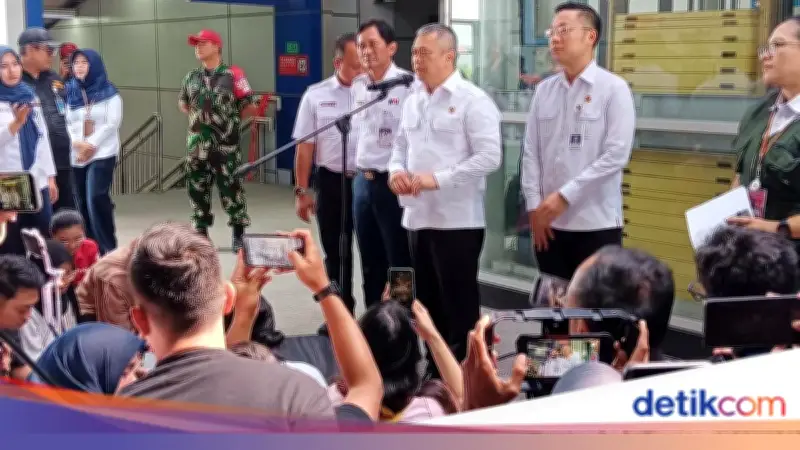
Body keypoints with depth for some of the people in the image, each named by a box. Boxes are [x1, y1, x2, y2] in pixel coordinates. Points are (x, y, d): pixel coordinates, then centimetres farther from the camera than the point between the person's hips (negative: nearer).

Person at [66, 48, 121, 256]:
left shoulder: (108, 92, 0)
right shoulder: (71, 93, 11)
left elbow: (112, 123, -8)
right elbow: (65, 122, 6)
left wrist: (91, 145, -13)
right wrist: (77, 143, -12)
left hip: (103, 153, -5)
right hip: (77, 156, 5)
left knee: (96, 198, -19)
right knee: (83, 203, 5)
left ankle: (109, 248, -12)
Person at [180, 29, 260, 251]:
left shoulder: (233, 75, -8)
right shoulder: (192, 77, 9)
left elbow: (250, 106, -6)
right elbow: (183, 103, 26)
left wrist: (229, 119, 1)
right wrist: (198, 117, 13)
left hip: (225, 144, -5)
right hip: (198, 144, 5)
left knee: (231, 189, -1)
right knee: (197, 189, 9)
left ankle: (239, 235, 12)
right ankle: (201, 233, 20)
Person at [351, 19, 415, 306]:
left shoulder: (408, 85, -13)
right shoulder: (358, 86, 10)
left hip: (393, 183, -7)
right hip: (362, 182, 7)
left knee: (400, 264, 2)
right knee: (370, 264, 15)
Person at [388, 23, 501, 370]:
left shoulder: (472, 100, -9)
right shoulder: (413, 101, 14)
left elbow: (489, 156, -17)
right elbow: (401, 145, 23)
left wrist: (438, 178, -21)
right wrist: (396, 170, 0)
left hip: (457, 220, -7)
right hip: (418, 217, 7)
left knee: (459, 306, 0)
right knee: (429, 303, 15)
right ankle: (435, 367, 27)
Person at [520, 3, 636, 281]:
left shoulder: (613, 88, -6)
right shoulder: (544, 90, 8)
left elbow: (616, 155, -12)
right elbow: (531, 152, 8)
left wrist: (564, 196, -14)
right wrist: (534, 206, -1)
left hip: (596, 224, -4)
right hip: (548, 223, 4)